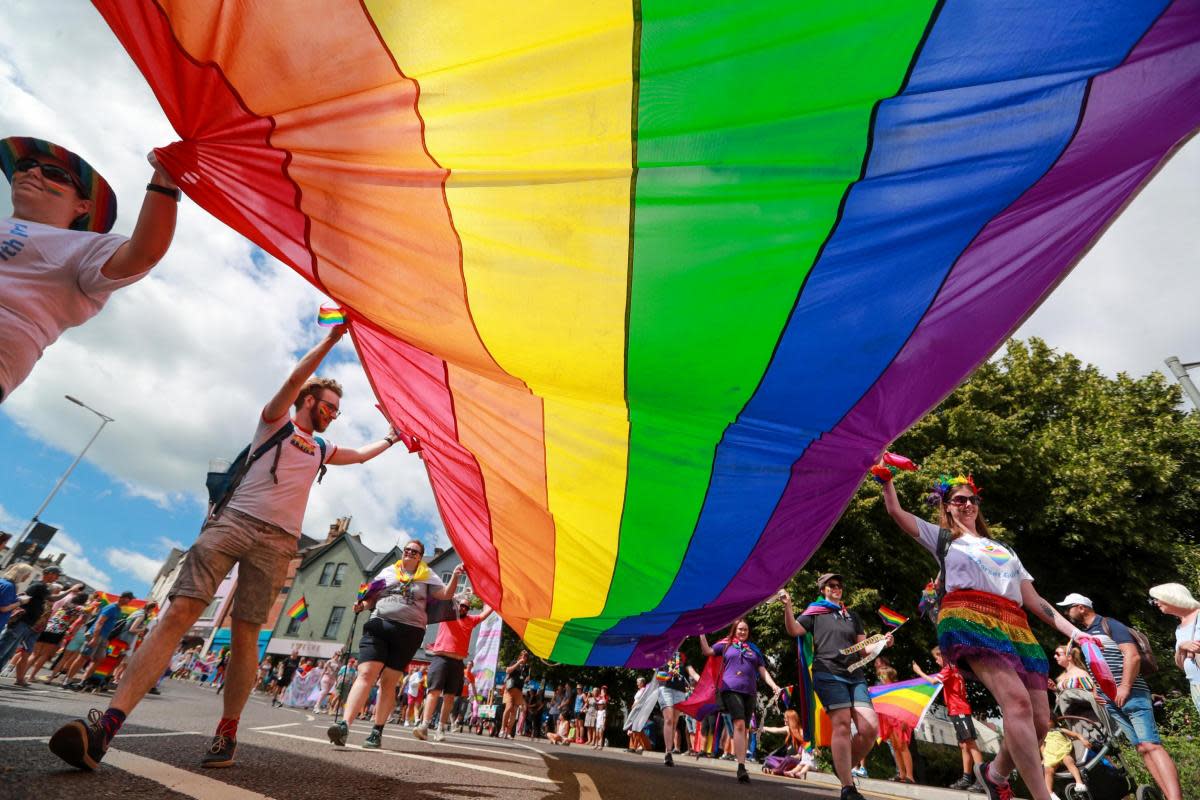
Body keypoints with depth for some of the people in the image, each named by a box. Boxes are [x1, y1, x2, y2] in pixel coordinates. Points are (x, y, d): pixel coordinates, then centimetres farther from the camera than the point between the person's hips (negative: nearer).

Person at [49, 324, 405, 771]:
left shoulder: (320, 449, 25)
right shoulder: (275, 421, 12)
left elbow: (361, 455, 41)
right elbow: (295, 379, -4)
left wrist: (391, 439, 41)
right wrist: (333, 337, -8)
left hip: (277, 542, 3)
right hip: (233, 521, -3)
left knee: (244, 636, -1)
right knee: (179, 613, -14)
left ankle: (227, 734, 8)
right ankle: (108, 725, -14)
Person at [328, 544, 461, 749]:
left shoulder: (427, 576, 12)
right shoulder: (388, 571, 15)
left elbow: (445, 595, 4)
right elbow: (372, 597, 19)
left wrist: (455, 576, -11)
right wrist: (362, 605, -2)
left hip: (409, 632, 0)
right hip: (379, 625, 0)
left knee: (389, 682, 4)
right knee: (366, 674, -14)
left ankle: (377, 732, 13)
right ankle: (344, 724, -19)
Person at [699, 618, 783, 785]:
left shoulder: (754, 649, 18)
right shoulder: (726, 644, 10)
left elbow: (762, 670, 15)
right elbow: (707, 651, 4)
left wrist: (773, 685, 0)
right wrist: (702, 633, -5)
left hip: (750, 692, 4)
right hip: (732, 689, -4)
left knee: (744, 728, 7)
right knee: (739, 724, -17)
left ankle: (741, 765, 13)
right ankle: (741, 767, -21)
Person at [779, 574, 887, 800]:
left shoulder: (852, 616, 23)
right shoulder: (815, 612, 9)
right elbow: (794, 630, -3)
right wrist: (788, 606, -20)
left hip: (855, 676, 5)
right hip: (828, 674, -5)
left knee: (870, 728, -9)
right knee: (842, 725, -13)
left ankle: (843, 767, 14)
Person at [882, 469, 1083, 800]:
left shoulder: (1005, 549, 34)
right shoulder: (941, 537, 22)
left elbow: (1033, 599, 26)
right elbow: (895, 510, 14)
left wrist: (1073, 631, 15)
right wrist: (886, 478, 7)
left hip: (1016, 627, 5)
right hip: (969, 618, -5)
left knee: (1039, 720, -3)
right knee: (1017, 701, -26)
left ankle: (995, 773, 23)